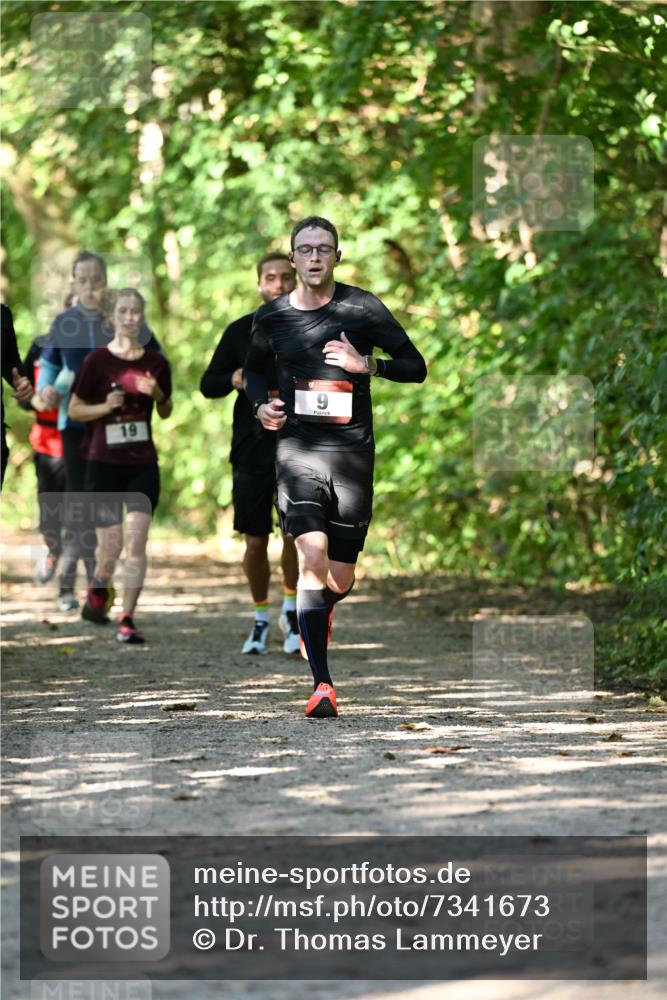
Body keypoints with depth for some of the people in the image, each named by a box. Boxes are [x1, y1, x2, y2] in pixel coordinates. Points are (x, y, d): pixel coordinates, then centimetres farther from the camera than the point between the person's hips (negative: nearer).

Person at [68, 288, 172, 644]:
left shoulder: (155, 362, 4)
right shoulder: (97, 361, -4)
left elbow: (165, 412, 16)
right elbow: (74, 410, 2)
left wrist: (158, 395, -6)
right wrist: (106, 406, -15)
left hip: (143, 464, 2)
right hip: (104, 464, -2)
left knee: (136, 541, -9)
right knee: (110, 545, 0)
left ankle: (128, 620, -4)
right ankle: (98, 589, 33)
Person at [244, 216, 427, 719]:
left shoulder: (362, 308, -1)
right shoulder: (272, 317, 6)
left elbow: (416, 367, 2)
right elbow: (255, 369, 25)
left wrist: (367, 364, -15)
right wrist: (262, 404, 4)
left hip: (352, 450, 0)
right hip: (297, 448, 0)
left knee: (340, 579, 4)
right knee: (313, 557, -19)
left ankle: (316, 618, 43)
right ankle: (322, 684, -16)